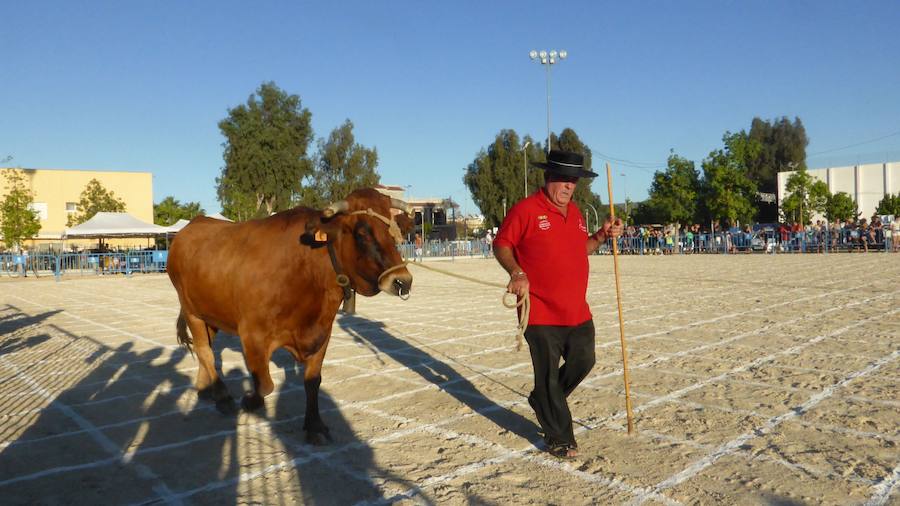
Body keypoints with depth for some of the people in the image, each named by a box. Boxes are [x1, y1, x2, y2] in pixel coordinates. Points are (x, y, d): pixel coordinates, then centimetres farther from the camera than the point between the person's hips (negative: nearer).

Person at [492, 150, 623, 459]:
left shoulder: (574, 212, 12)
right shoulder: (526, 209, -11)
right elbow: (501, 245, -7)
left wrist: (603, 236, 6)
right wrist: (516, 272, -22)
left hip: (577, 311, 7)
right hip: (541, 312, -7)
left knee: (583, 363, 17)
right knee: (548, 374, 4)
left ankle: (543, 402, 42)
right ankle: (559, 439, 21)